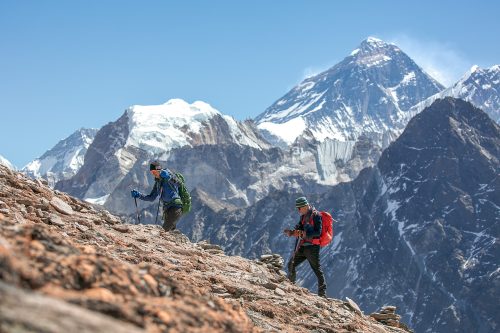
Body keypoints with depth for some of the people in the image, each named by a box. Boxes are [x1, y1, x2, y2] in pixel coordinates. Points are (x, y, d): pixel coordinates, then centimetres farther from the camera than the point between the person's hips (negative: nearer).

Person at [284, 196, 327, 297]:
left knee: (317, 270, -5)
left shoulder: (316, 215, -11)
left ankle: (322, 293, -2)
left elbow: (318, 232, -20)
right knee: (291, 265, 8)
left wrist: (303, 233, -26)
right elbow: (299, 229, 16)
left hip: (312, 247, -8)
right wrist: (291, 232, -5)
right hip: (302, 247, 8)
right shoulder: (303, 216, 14)